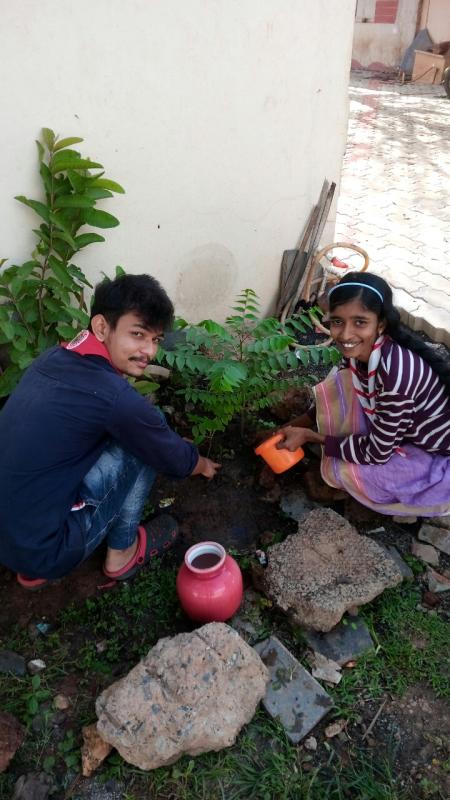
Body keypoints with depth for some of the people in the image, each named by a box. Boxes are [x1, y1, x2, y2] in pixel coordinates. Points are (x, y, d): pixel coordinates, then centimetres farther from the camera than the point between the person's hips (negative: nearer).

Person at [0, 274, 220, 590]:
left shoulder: (52, 358, 2)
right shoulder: (115, 398, -22)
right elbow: (177, 460, -4)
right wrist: (203, 465, 20)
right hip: (44, 549, -7)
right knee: (142, 444, -7)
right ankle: (122, 552, 13)